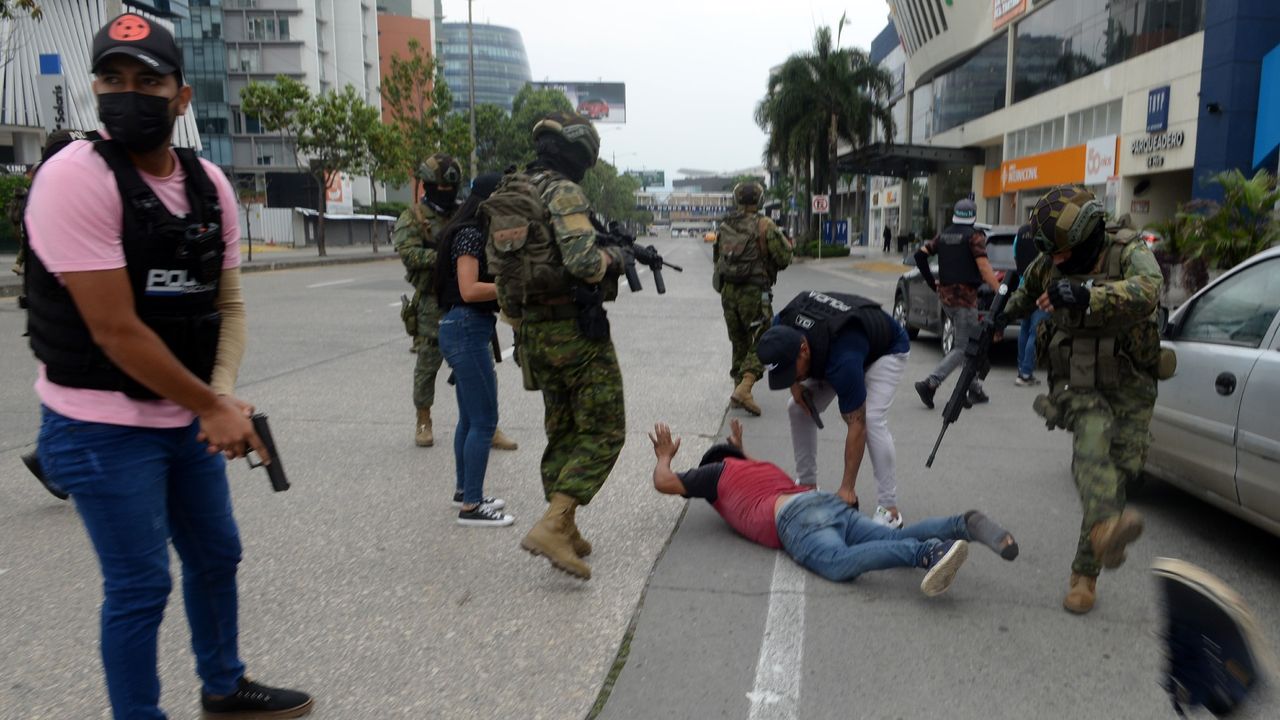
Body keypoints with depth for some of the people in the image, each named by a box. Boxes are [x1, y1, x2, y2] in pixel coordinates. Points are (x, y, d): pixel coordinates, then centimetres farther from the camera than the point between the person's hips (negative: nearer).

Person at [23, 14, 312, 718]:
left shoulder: (210, 184, 2)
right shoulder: (76, 177, -18)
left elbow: (227, 302, 4)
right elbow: (115, 329, -22)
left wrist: (222, 396, -12)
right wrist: (212, 406, -16)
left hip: (188, 420, 7)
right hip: (103, 429, -7)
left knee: (215, 555, 19)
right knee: (139, 586, 3)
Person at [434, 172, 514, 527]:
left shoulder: (474, 232, 15)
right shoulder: (471, 234, -14)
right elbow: (469, 290, -22)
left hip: (466, 330, 10)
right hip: (467, 330, -10)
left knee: (470, 418, 18)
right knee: (484, 421, -5)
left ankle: (464, 491, 29)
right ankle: (471, 506, 2)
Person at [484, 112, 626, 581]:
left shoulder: (504, 199, 14)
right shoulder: (563, 193, -12)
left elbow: (499, 272, 16)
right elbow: (583, 262, -25)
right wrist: (615, 258, -3)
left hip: (534, 330, 8)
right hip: (575, 327, -8)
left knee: (562, 432, 17)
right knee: (603, 432, -2)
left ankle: (566, 533, 22)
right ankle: (552, 525, -12)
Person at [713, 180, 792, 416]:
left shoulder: (724, 226, 8)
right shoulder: (764, 226, -9)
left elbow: (716, 258, 17)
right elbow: (784, 258, -7)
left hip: (727, 291, 6)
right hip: (754, 292, -6)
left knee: (739, 343, 17)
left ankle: (738, 388, 18)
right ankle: (743, 389, -16)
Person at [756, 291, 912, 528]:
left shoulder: (843, 360, -45)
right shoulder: (781, 328, -29)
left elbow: (857, 426, -37)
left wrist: (847, 489, -33)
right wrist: (796, 384, -15)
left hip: (886, 349, -7)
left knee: (872, 420, -26)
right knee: (798, 408, -4)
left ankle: (889, 510, -16)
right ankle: (807, 486, 10)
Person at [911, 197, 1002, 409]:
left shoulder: (944, 235, 11)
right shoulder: (974, 236, -9)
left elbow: (920, 254, 9)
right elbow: (983, 267, -18)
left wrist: (932, 282, 15)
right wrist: (999, 292, -21)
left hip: (945, 295, 8)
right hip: (965, 297, -7)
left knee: (968, 344, 17)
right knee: (963, 348, -4)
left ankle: (975, 390, 20)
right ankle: (929, 384, -17)